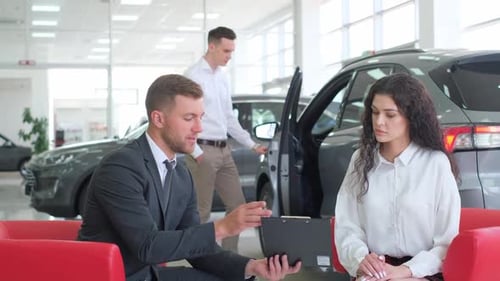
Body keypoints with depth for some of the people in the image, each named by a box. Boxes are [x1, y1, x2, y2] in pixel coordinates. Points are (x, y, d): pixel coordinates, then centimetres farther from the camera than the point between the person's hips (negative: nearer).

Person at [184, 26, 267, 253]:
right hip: (203, 150, -8)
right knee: (201, 211, -1)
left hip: (224, 150, 8)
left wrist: (252, 145, 16)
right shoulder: (194, 76, -10)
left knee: (237, 205, 10)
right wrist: (197, 153, -17)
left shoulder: (223, 77, 14)